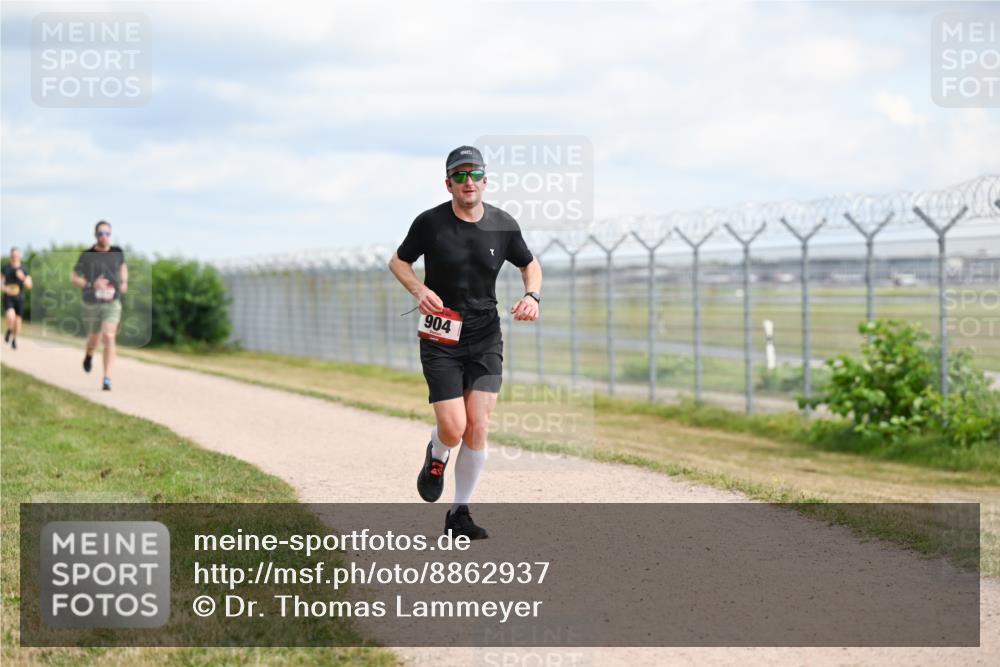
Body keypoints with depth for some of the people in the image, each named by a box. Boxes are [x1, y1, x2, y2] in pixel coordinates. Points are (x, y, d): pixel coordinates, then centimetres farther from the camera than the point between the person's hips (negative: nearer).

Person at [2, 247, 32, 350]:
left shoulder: (24, 270, 2)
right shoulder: (5, 269, 1)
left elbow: (29, 285, -3)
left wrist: (22, 277, -21)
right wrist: (5, 289, -17)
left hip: (19, 298, 2)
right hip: (8, 297, -2)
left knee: (17, 319, 4)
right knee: (10, 317, -23)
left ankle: (14, 340, 24)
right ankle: (9, 331, 9)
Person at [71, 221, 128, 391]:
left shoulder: (117, 252, 1)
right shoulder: (87, 255, -5)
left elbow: (123, 265, 23)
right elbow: (74, 278, -3)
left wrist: (124, 282, 5)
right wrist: (91, 284, -20)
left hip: (112, 302, -1)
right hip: (91, 303, 1)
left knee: (108, 337, -19)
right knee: (94, 339, 15)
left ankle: (107, 380, -20)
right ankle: (89, 354, 54)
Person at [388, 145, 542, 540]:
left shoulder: (503, 225, 0)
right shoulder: (430, 223, -7)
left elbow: (529, 264, 16)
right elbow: (398, 261, 8)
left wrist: (531, 295, -4)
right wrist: (420, 291, -12)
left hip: (485, 337, 2)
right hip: (440, 338, -2)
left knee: (478, 426, -7)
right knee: (453, 428, -11)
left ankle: (460, 514, 8)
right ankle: (437, 457, 28)